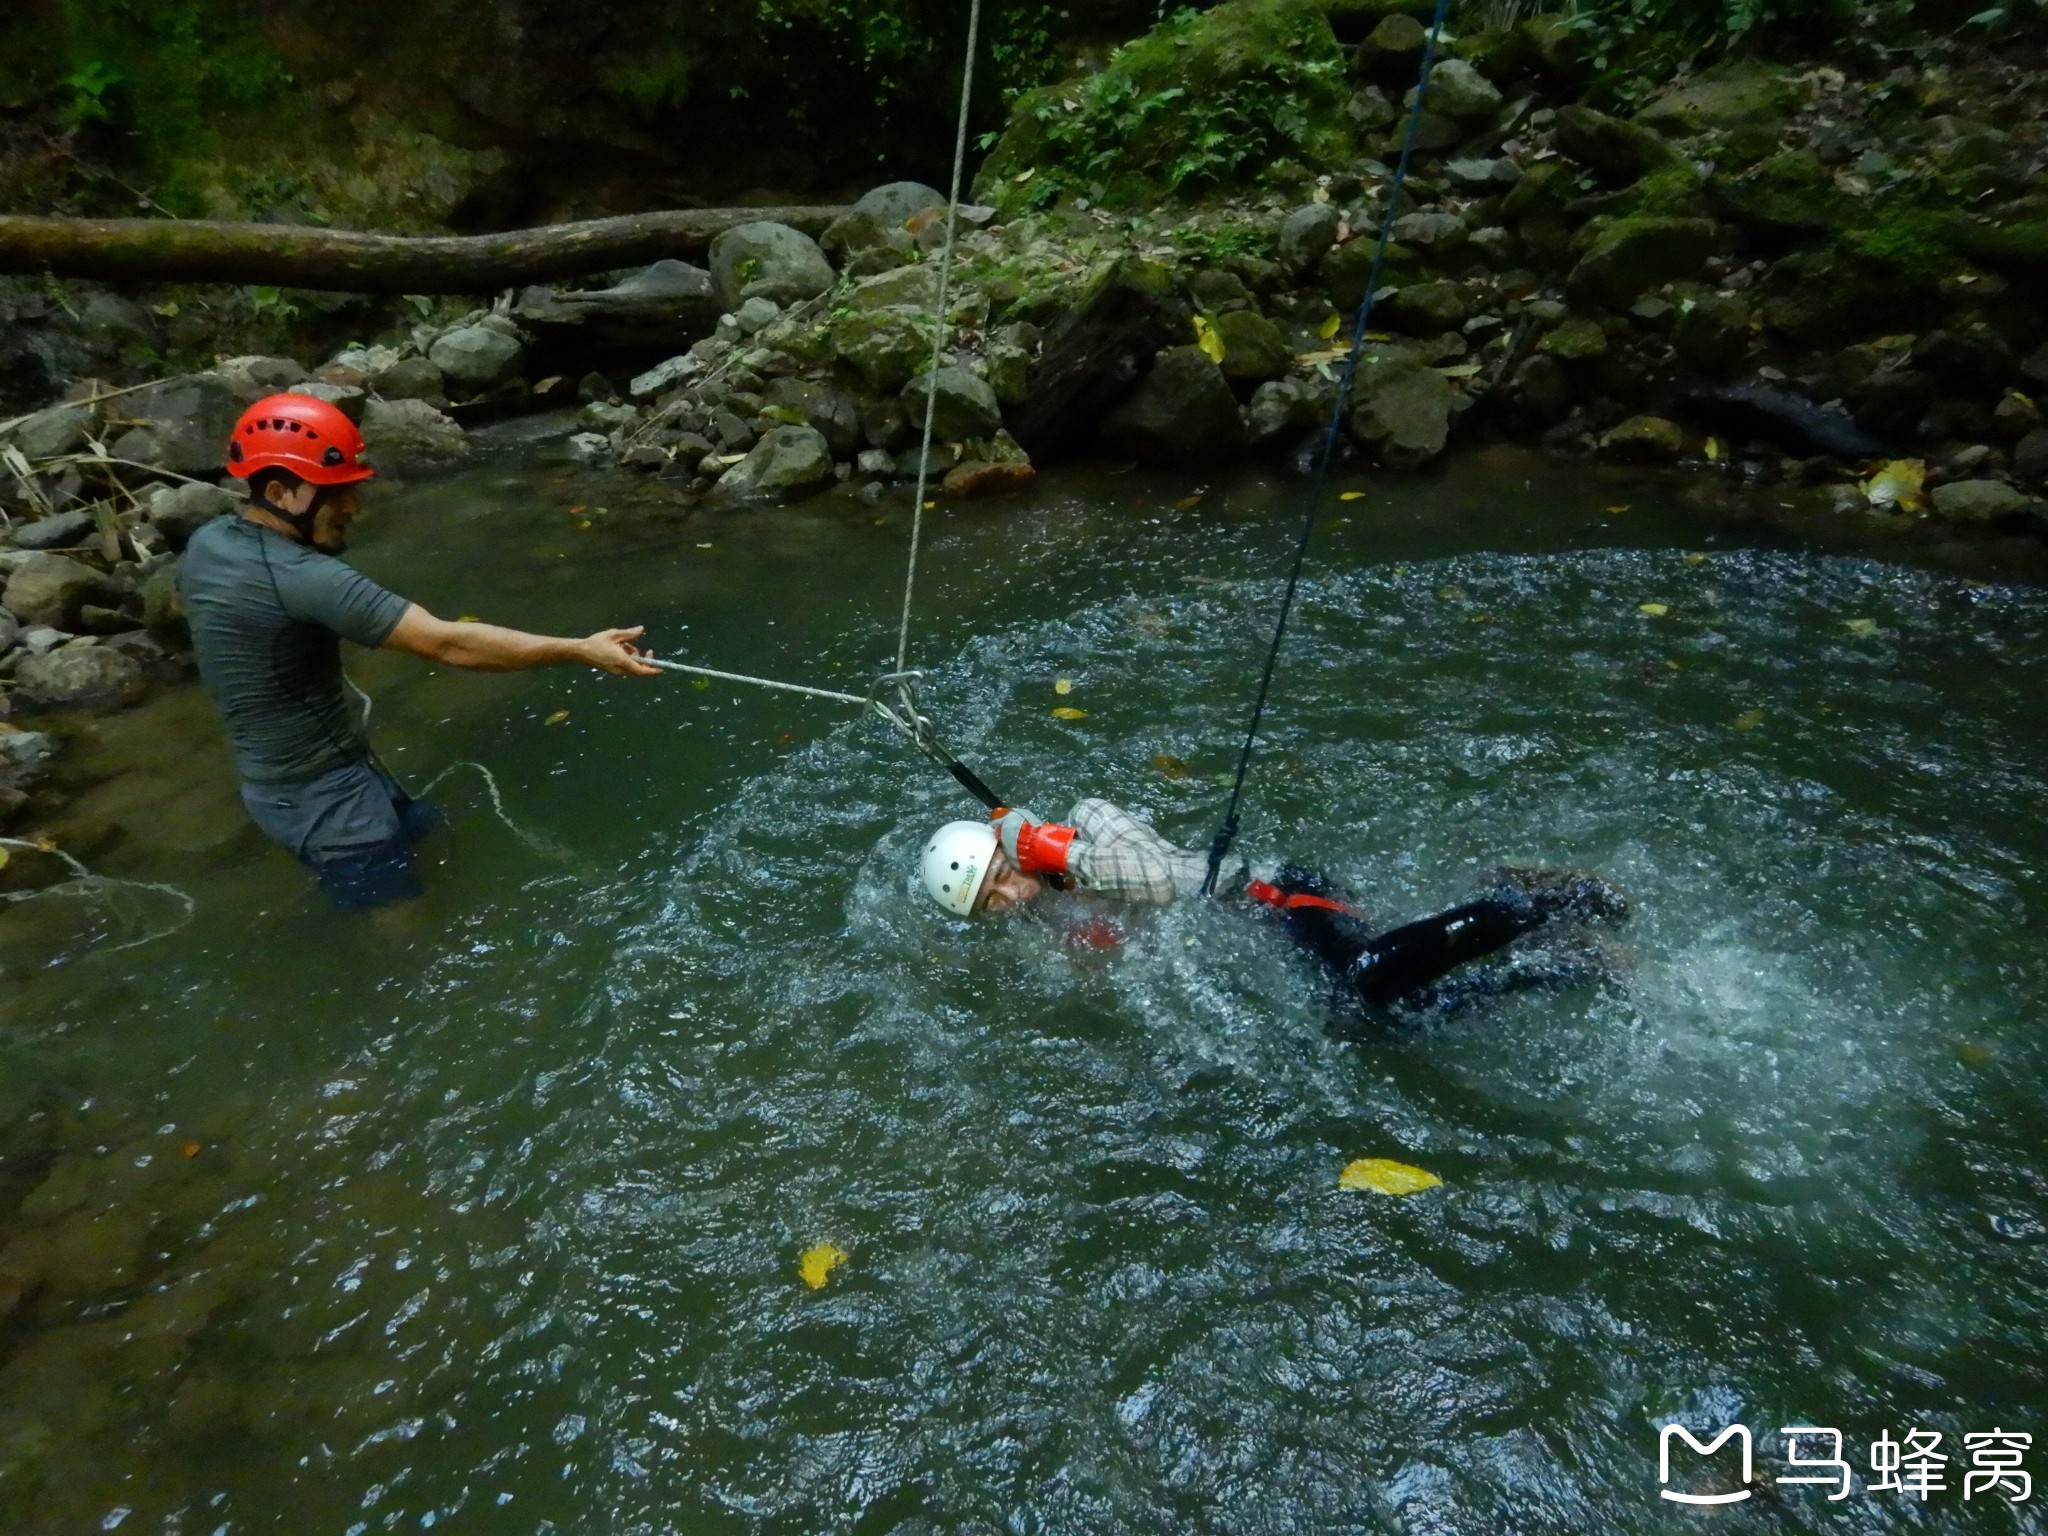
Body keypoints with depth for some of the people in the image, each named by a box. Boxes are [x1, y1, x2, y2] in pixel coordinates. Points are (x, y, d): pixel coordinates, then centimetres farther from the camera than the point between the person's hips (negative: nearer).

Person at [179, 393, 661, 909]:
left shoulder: (206, 544, -1)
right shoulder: (303, 578, -30)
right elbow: (448, 644, -34)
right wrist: (581, 651, -32)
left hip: (287, 779, 9)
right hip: (324, 798, -9)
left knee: (425, 836, 27)